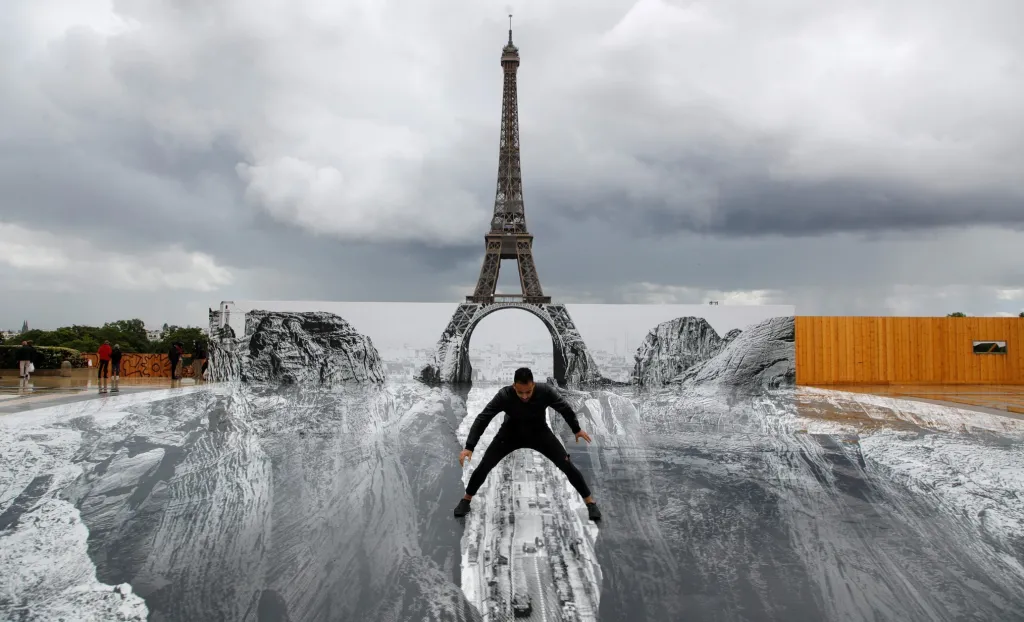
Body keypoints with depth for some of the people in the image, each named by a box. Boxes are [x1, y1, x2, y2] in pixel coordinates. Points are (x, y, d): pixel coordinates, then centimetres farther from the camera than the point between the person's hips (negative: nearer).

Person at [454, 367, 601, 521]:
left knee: (566, 464, -10)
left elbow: (565, 408, -12)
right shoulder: (504, 395, -34)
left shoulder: (545, 391, -32)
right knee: (484, 466, -8)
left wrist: (577, 429, 2)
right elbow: (482, 419, -30)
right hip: (511, 433, 0)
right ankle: (466, 500, 18)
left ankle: (590, 501, 8)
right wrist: (469, 447, -37)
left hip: (539, 432, 0)